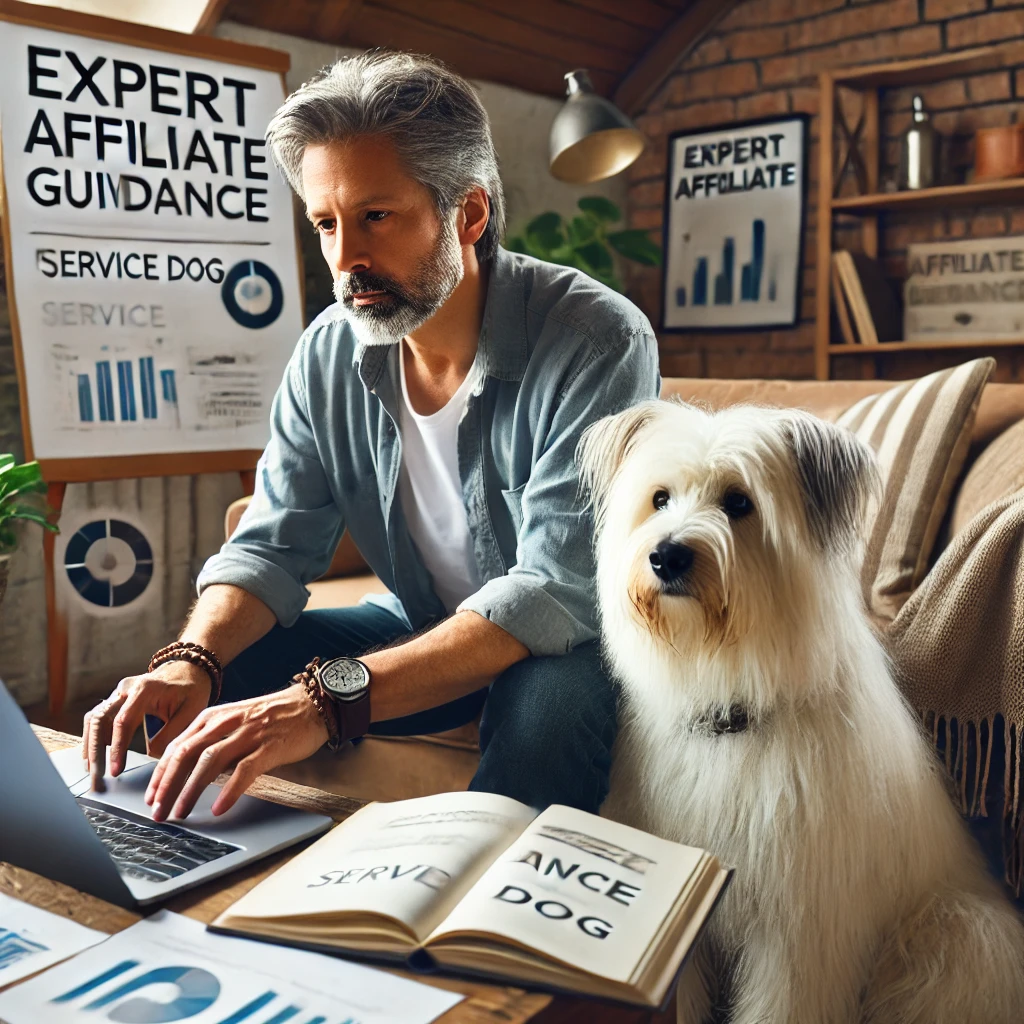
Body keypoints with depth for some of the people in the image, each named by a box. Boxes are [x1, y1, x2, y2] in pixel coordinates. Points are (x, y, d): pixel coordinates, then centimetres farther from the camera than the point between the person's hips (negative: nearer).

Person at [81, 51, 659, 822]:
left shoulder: (599, 344, -25)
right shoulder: (330, 355, -6)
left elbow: (560, 589, -33)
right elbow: (273, 546, -4)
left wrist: (330, 696, -43)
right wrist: (191, 660, -27)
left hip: (569, 645, -4)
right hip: (422, 629, 5)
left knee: (552, 697, -37)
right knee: (223, 674, -13)